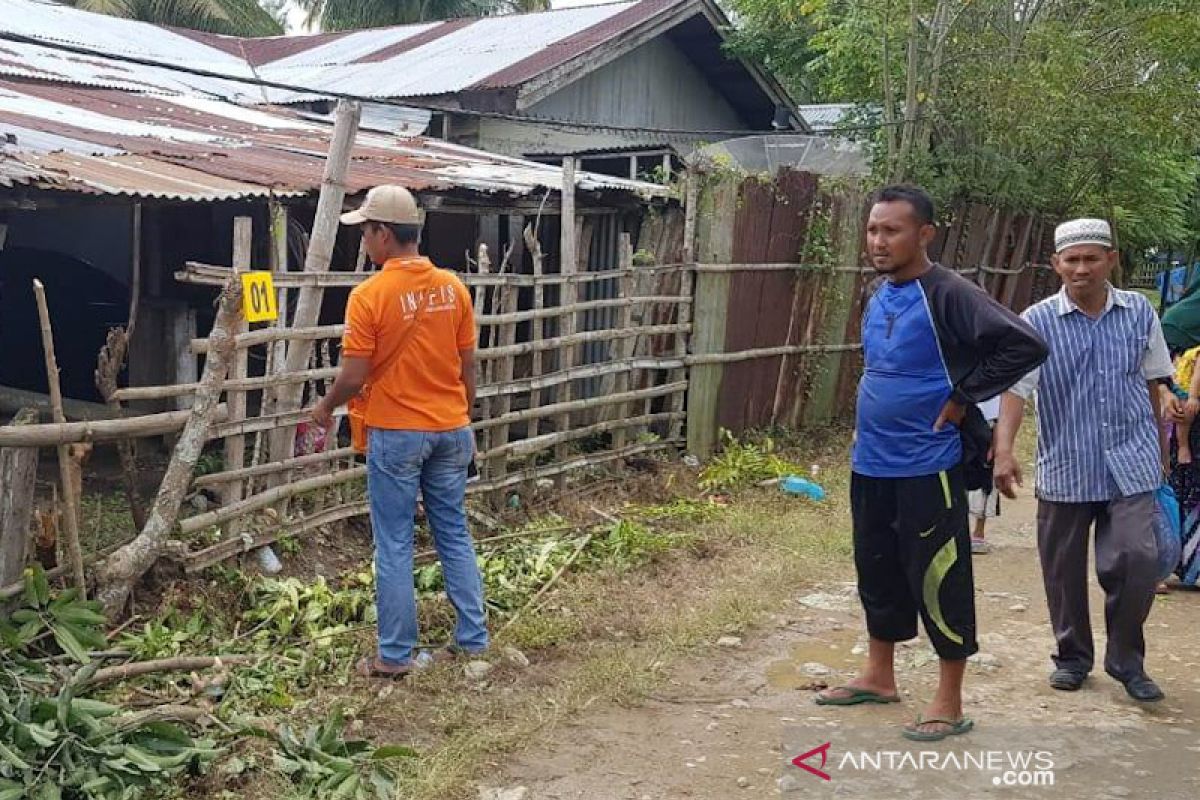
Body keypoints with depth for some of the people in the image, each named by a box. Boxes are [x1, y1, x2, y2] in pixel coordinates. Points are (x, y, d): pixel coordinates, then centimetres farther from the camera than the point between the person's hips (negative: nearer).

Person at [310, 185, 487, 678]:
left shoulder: (369, 295, -15)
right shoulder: (453, 287, 1)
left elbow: (354, 377, -14)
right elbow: (468, 366, 6)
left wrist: (327, 407, 6)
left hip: (396, 433, -5)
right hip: (450, 430, 5)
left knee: (395, 546, 4)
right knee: (455, 535, 15)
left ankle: (396, 656, 11)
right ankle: (472, 638, 20)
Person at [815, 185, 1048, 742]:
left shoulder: (948, 295, -16)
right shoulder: (879, 294, 8)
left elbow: (1025, 346, -23)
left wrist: (962, 399, -16)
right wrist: (871, 420, 13)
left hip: (927, 469, -8)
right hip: (871, 465, 8)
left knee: (938, 582, 2)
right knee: (877, 571, 18)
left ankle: (950, 704, 15)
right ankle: (879, 676, 35)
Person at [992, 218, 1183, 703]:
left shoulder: (1140, 313, 4)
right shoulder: (1038, 323, -4)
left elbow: (1155, 383, 13)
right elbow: (1016, 389, -11)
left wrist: (1161, 451, 16)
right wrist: (1004, 450, -25)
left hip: (1130, 464, 1)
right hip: (1065, 468, -1)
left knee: (1136, 559, -10)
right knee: (1064, 570, 9)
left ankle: (1126, 659, 11)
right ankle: (1072, 657, 29)